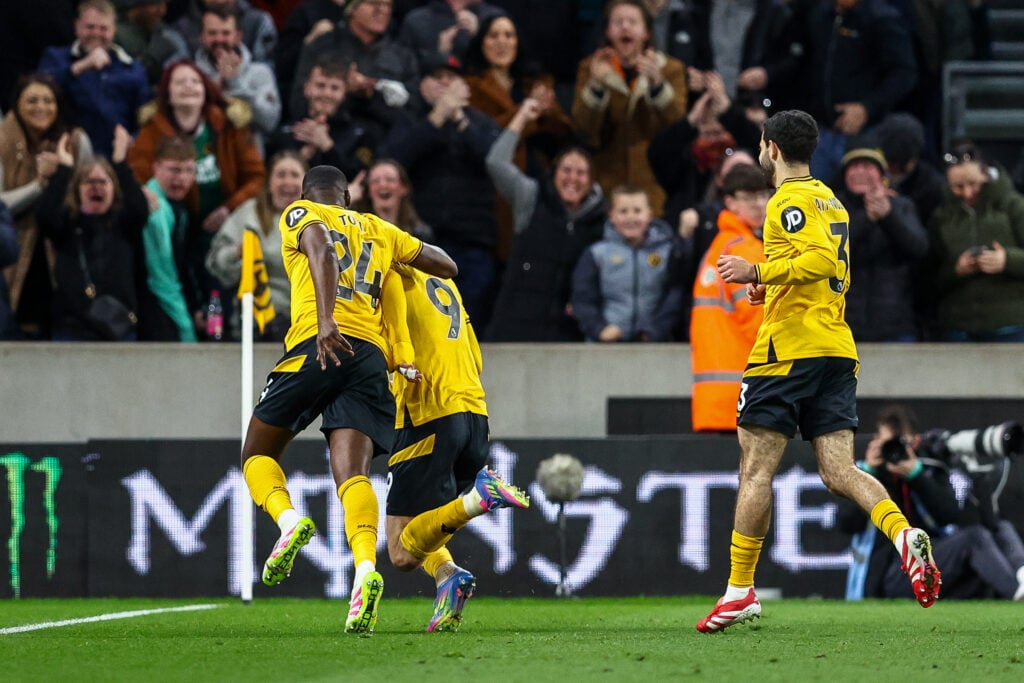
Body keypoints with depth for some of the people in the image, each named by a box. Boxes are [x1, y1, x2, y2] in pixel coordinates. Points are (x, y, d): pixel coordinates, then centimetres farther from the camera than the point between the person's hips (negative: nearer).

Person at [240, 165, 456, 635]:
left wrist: (326, 321, -22)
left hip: (319, 346, -3)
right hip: (372, 354, 3)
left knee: (258, 455, 12)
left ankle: (288, 519, -19)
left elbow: (321, 248, -9)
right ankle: (365, 569, -38)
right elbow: (447, 266, 32)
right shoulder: (377, 229, 27)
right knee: (352, 472, -12)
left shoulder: (300, 215, 14)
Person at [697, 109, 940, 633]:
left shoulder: (791, 201, -8)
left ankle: (740, 590, 1)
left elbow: (822, 260, -23)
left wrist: (758, 272, -20)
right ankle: (904, 535, -27)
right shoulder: (830, 201, 21)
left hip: (789, 350, -8)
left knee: (756, 468, -1)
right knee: (839, 473, -1)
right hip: (836, 350, 8)